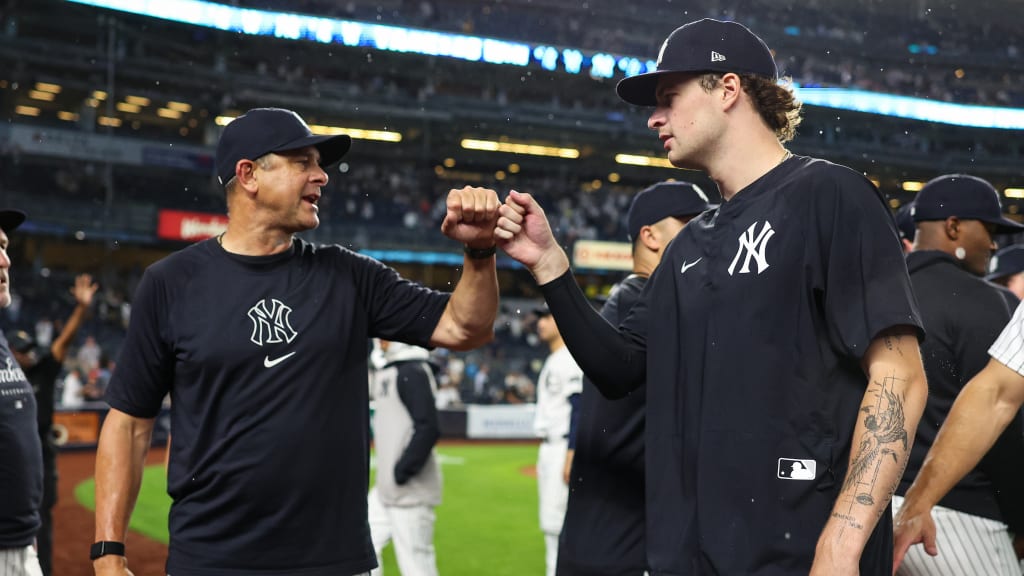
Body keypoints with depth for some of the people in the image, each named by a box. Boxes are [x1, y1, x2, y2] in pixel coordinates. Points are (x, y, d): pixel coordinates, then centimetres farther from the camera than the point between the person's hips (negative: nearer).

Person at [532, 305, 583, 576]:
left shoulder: (570, 360, -13)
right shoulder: (552, 361, 19)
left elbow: (579, 408, -20)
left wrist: (571, 455, -26)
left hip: (564, 447, -10)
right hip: (548, 449, 10)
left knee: (560, 521, -10)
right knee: (549, 522, 13)